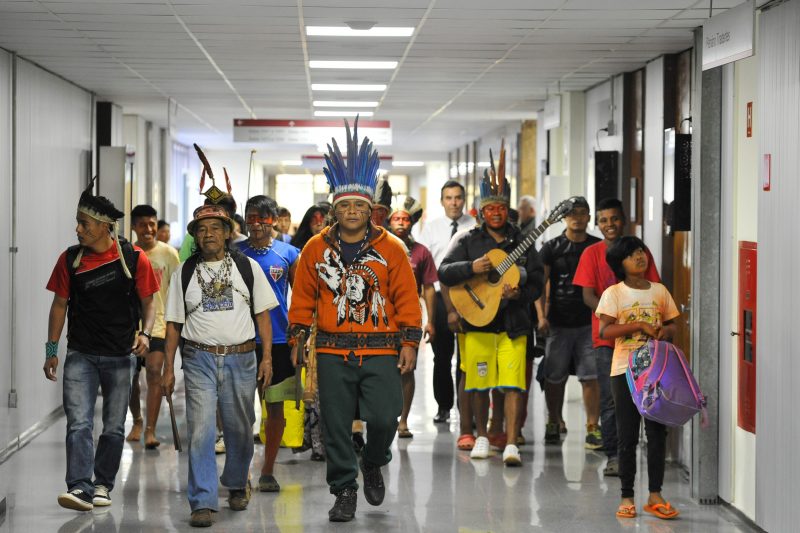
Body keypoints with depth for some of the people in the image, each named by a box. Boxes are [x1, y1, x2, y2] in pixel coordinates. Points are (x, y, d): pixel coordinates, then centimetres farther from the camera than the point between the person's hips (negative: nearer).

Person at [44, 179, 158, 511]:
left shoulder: (134, 259, -5)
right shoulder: (70, 260, 1)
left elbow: (148, 303, 3)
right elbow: (60, 303, 8)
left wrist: (145, 334, -15)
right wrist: (52, 350, 5)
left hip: (120, 356, 0)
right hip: (81, 355, 0)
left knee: (114, 427, 9)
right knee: (79, 423, -14)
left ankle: (103, 485, 23)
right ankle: (80, 487, -20)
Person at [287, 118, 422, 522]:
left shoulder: (390, 248, 1)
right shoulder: (316, 248, 4)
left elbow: (406, 297, 3)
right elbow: (303, 297, 10)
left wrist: (409, 342, -1)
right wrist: (298, 337, 5)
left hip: (381, 351, -1)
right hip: (332, 352, 1)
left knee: (384, 418, -8)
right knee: (336, 426, 4)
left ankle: (372, 464, 23)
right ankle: (344, 492, 17)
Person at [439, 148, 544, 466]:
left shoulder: (522, 243, 9)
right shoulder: (469, 241, 6)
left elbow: (537, 283, 8)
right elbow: (444, 273, -4)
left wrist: (520, 294, -13)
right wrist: (472, 268, -20)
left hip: (514, 324, 0)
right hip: (477, 322, 0)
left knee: (513, 384, -9)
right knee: (479, 384, 6)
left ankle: (511, 444, -10)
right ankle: (482, 437, 25)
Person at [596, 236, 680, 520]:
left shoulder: (660, 291, 8)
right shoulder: (613, 293, -3)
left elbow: (671, 324, 16)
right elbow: (604, 331, -11)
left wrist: (666, 330, -7)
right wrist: (638, 325, -19)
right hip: (625, 369, -3)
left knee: (657, 432, 4)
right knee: (627, 435, 2)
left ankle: (655, 495, 11)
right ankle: (627, 497, 9)